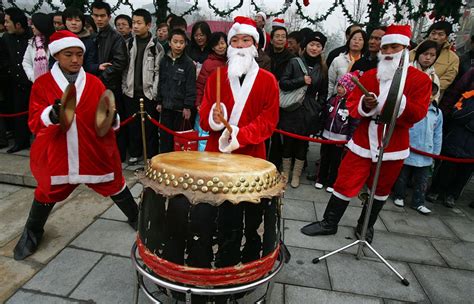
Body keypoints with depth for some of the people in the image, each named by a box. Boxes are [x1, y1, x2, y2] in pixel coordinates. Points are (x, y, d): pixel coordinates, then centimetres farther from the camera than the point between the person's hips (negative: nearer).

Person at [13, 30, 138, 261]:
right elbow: (35, 122, -7)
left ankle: (136, 218, 33)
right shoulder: (42, 84, -2)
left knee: (115, 185, 10)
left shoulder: (94, 83, 0)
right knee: (47, 193, 16)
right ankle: (32, 233, 44)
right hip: (56, 153, 1)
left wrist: (111, 118, -23)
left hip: (95, 151, 0)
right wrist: (52, 114, -28)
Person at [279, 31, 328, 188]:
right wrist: (301, 80, -16)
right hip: (290, 110, -2)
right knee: (288, 141, 6)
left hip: (309, 113, 2)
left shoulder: (322, 69, 8)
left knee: (302, 143, 8)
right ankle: (285, 172, 25)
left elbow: (323, 93, 14)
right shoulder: (294, 62, 0)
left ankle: (296, 174, 24)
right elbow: (283, 83, -8)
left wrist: (317, 109, 3)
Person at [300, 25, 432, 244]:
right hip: (362, 143, 1)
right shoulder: (369, 75, 4)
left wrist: (399, 102, -28)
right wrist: (364, 105, -21)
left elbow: (417, 114, -11)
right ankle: (329, 223, 19)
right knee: (345, 184, 2)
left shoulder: (421, 79, -3)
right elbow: (352, 104, 0)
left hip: (393, 148, 0)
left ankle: (366, 226, 36)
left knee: (380, 189, 15)